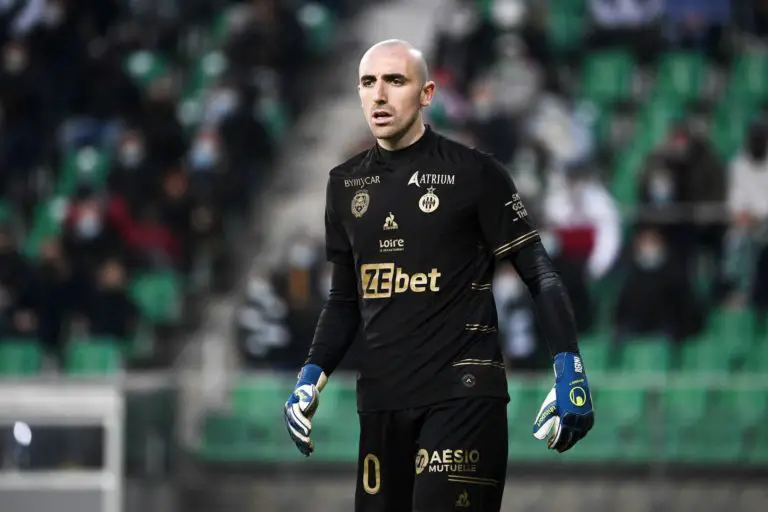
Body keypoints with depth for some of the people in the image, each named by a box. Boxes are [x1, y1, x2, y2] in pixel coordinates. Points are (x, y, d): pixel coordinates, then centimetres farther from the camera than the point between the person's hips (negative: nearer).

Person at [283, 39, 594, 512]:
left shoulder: (473, 173, -4)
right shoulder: (346, 185, 12)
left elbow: (540, 275, -3)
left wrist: (569, 367, -13)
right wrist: (313, 375, 8)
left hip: (462, 391, -5)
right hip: (382, 397, 5)